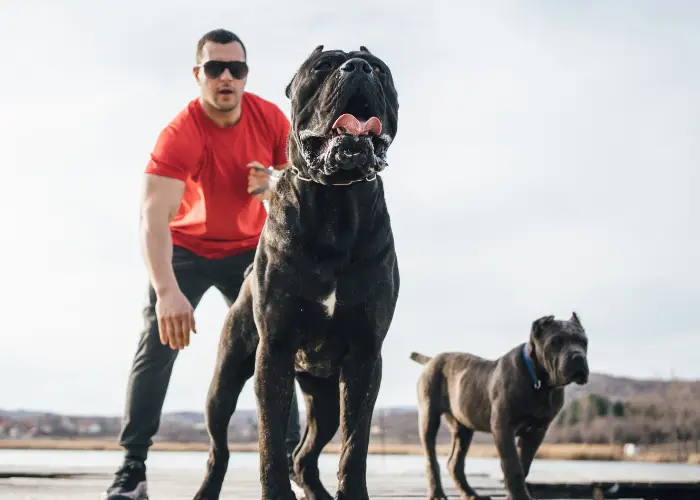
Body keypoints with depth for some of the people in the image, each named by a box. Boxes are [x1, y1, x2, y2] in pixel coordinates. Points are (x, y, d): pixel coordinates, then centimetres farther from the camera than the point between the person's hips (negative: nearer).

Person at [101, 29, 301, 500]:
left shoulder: (272, 119, -16)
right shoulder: (180, 135, -29)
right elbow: (153, 216, -42)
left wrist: (274, 188, -28)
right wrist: (168, 292, -58)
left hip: (248, 250, 3)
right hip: (187, 250, -3)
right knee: (158, 345, -14)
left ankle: (291, 457, 6)